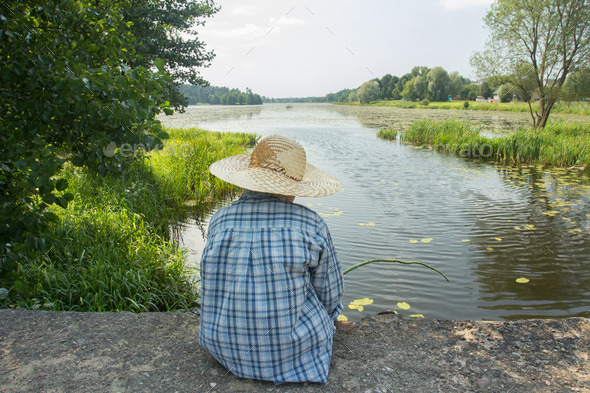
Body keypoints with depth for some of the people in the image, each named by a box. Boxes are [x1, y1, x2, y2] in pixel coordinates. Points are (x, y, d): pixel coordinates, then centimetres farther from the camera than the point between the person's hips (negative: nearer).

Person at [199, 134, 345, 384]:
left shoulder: (219, 221, -8)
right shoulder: (312, 225, -17)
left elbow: (219, 282, 7)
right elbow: (330, 295, -5)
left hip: (226, 348, 3)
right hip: (293, 350, -3)